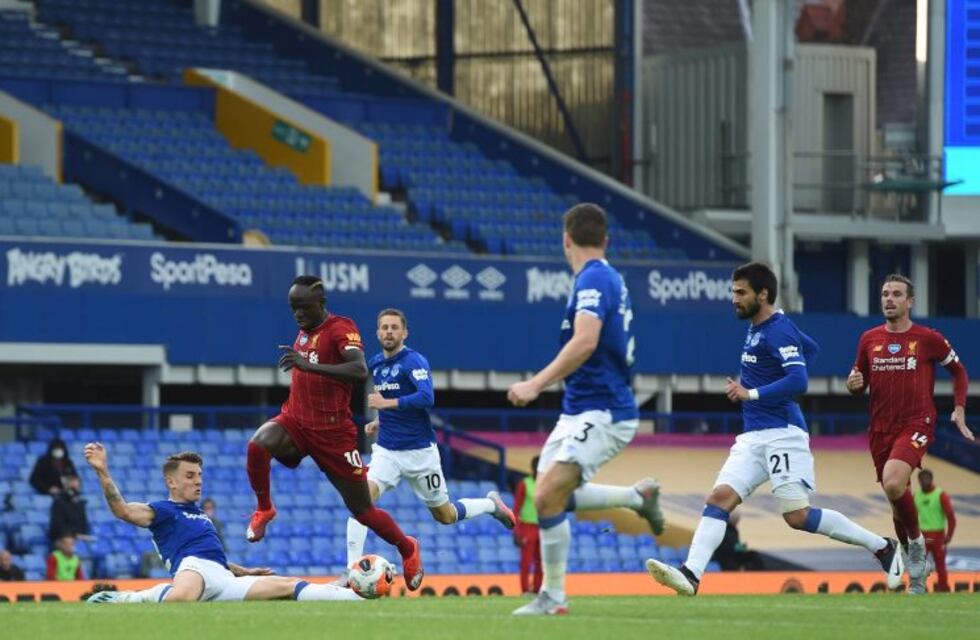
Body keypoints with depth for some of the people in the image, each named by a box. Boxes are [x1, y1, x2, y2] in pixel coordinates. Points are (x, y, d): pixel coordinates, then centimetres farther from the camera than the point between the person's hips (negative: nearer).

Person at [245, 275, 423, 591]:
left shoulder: (341, 328, -13)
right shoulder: (303, 333, 12)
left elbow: (360, 370, -32)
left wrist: (309, 365, -41)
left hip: (333, 432, -5)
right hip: (295, 422, 5)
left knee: (363, 510, 4)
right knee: (258, 444, -29)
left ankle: (407, 548, 30)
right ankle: (264, 510, -6)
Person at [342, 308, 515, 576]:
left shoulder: (414, 361, -12)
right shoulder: (375, 364, 8)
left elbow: (426, 398, -29)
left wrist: (387, 404, -34)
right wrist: (380, 421, 11)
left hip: (420, 453, -4)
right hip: (387, 451, 4)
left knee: (445, 516, 10)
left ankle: (491, 504, 40)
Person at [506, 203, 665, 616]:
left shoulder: (594, 280, -15)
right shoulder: (609, 279, 15)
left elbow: (585, 342, -30)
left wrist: (536, 385, -34)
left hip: (601, 414, -10)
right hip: (578, 411, 10)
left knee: (548, 497, -18)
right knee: (550, 496, 13)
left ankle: (553, 597, -10)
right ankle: (639, 495, 23)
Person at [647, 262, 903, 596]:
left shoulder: (779, 330, -11)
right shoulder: (756, 328, 17)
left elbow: (798, 381, -23)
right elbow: (811, 348, 33)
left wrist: (752, 394, -22)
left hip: (783, 434, -9)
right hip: (753, 438, 9)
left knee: (798, 516, -8)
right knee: (720, 497, -8)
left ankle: (882, 547, 6)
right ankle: (690, 575, -21)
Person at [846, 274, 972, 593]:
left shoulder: (928, 338, -2)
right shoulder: (869, 339, 7)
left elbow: (959, 371, 11)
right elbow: (860, 382, 18)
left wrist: (959, 410, 2)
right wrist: (854, 384, -6)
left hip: (916, 425, -5)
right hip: (881, 429, 5)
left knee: (893, 485, -29)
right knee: (898, 496, 10)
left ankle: (916, 540, -5)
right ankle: (915, 570, 26)